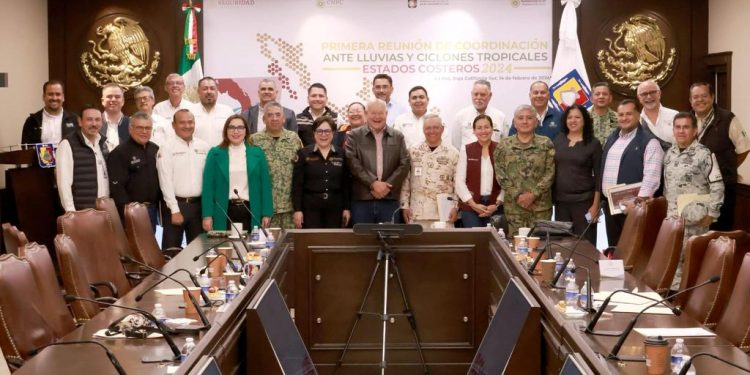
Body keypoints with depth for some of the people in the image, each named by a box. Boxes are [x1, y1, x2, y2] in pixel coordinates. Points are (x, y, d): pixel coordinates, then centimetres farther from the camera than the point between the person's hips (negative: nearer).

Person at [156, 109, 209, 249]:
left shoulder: (204, 147, 8)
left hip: (198, 204, 4)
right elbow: (166, 181, -9)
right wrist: (175, 210, -13)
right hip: (176, 203, -4)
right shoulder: (167, 148, -5)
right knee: (172, 249, -1)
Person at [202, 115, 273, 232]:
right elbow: (208, 186, 2)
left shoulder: (257, 153, 8)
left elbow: (265, 184, 6)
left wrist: (266, 213, 0)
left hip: (251, 212, 1)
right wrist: (207, 215, -5)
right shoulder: (215, 153, 5)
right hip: (224, 212, -1)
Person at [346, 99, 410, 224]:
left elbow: (404, 164, 5)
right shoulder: (354, 136, 6)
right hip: (361, 200, -1)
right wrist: (373, 183, -14)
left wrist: (387, 186, -7)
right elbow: (353, 163, -5)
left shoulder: (398, 137, 13)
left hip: (390, 200, 2)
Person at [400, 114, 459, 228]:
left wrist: (455, 206, -3)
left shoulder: (452, 153, 4)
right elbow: (405, 181, 8)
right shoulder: (413, 152, 7)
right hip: (417, 213, 1)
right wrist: (405, 205, 4)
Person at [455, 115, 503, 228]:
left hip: (495, 207, 0)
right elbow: (460, 181, -1)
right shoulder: (466, 150, 3)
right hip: (470, 207, 0)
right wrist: (474, 205, -8)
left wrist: (497, 204, -7)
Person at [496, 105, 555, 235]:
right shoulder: (504, 146, 6)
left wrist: (533, 194, -11)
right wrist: (517, 196, -9)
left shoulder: (546, 144, 4)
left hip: (541, 205, 0)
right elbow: (501, 175, 1)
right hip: (514, 206, 1)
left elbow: (550, 173, -1)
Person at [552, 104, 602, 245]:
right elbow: (551, 169, 11)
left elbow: (598, 176, -3)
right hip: (560, 200, 3)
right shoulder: (558, 140, 7)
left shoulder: (593, 143, -2)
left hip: (583, 201, -3)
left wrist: (596, 204, -8)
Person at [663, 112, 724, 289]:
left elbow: (717, 186, -11)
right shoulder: (669, 153, 10)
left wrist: (711, 214, -13)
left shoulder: (704, 154, -10)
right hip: (672, 217, 6)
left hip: (695, 219, -6)